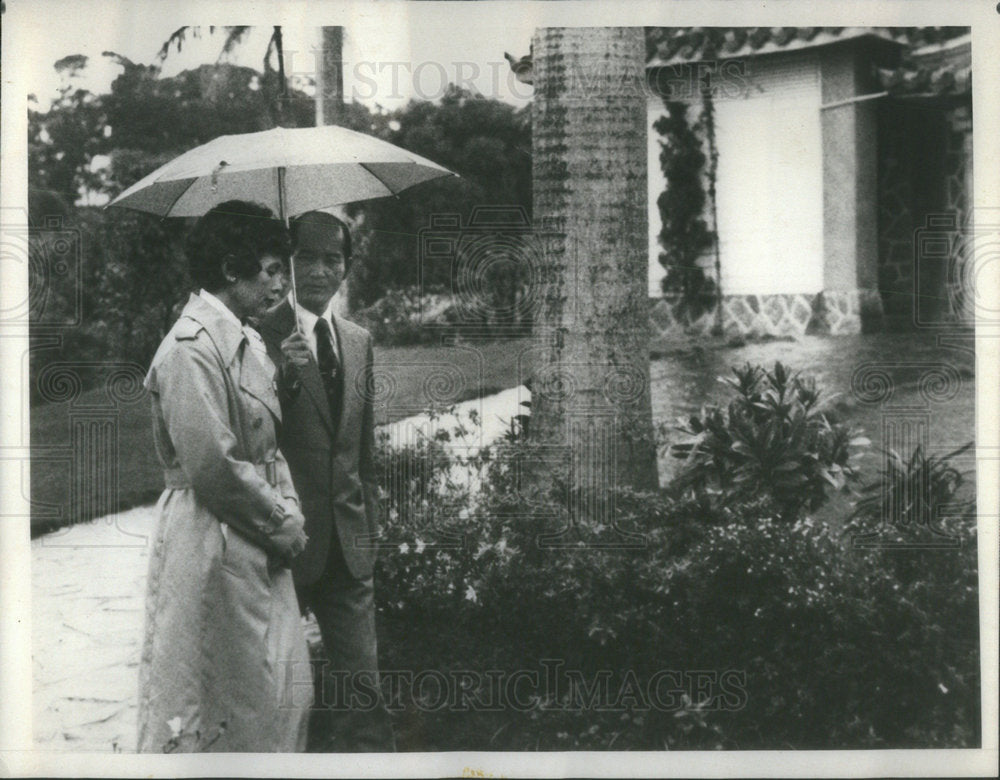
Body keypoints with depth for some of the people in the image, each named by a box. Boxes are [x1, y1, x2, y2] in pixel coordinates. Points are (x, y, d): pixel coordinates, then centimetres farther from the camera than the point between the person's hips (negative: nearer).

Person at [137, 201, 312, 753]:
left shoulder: (247, 342, 12)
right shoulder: (191, 348, -18)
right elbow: (212, 467, -22)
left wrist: (289, 515, 1)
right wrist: (280, 523, -11)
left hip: (259, 542, 9)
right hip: (212, 546, -9)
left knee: (281, 691, 15)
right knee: (210, 706, 3)